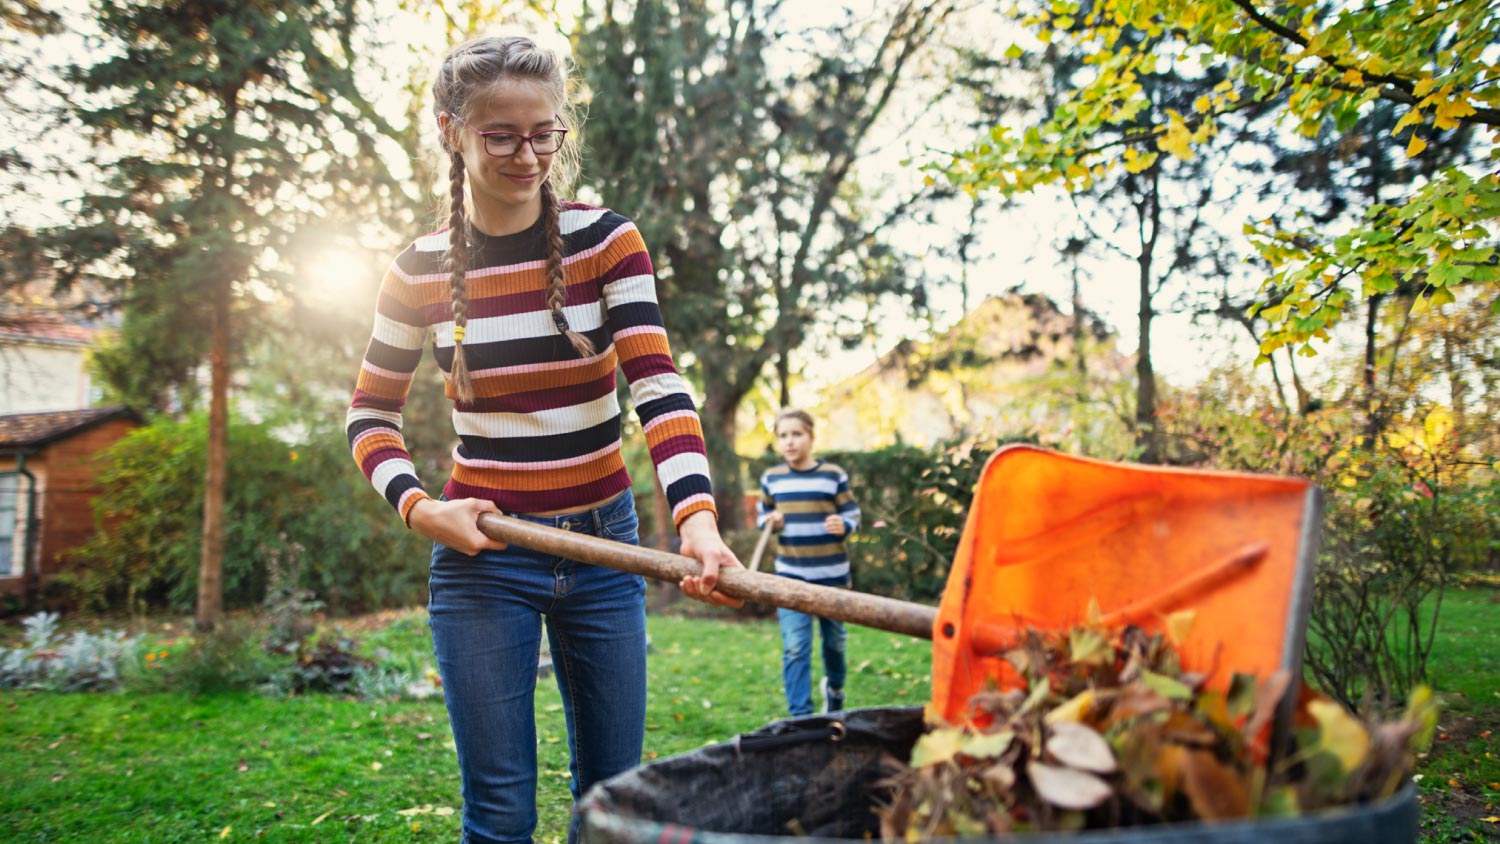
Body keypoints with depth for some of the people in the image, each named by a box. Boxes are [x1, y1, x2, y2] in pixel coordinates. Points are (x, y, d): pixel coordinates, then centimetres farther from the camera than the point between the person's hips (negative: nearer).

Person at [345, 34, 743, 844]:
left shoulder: (606, 241, -5)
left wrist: (696, 517, -31)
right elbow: (370, 413, 8)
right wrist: (418, 507, -10)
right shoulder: (423, 270, -3)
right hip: (481, 554, 0)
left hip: (603, 543, 1)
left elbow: (658, 386, -15)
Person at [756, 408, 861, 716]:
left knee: (834, 639, 17)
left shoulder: (834, 475, -6)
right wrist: (770, 521, -8)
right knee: (795, 647, -7)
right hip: (790, 576, 1)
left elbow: (853, 515, -3)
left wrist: (843, 526, -25)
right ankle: (800, 715, 0)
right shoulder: (771, 478, 1)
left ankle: (834, 687, 46)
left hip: (831, 575, 0)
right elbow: (761, 514, 15)